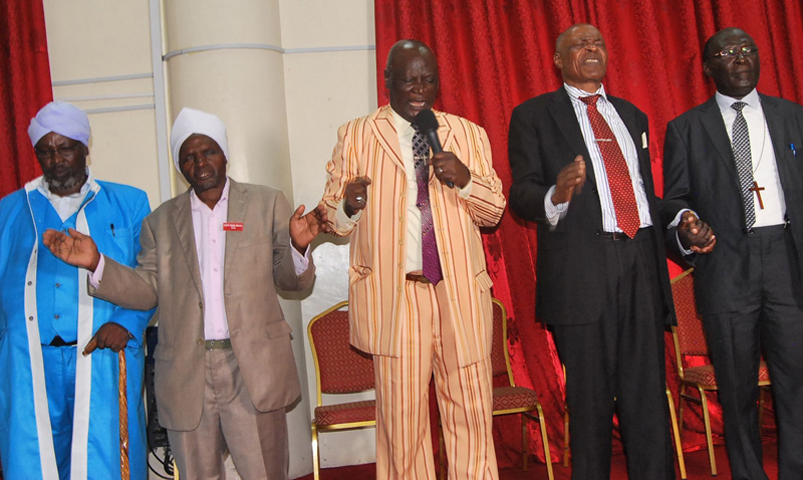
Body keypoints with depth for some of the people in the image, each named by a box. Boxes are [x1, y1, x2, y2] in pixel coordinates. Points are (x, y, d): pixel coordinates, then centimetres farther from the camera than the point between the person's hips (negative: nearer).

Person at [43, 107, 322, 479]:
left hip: (253, 365, -1)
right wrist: (96, 263, -8)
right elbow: (147, 291, 6)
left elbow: (291, 280, 5)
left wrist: (298, 247, -17)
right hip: (187, 372, 2)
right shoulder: (161, 221, 12)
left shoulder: (267, 204, 7)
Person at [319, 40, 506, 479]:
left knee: (471, 413, 7)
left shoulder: (469, 135, 13)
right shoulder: (354, 137, 7)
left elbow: (494, 212, 11)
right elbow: (333, 219, 7)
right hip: (393, 296, -2)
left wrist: (466, 180, -8)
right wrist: (348, 206, -17)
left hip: (460, 293, 2)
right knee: (402, 417, 4)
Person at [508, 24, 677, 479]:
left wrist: (660, 267, 20)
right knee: (590, 400, 2)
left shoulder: (632, 115, 22)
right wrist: (556, 197, -25)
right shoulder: (534, 116, 6)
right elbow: (522, 193, -3)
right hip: (582, 269, -4)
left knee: (649, 396, 5)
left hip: (641, 262, 4)